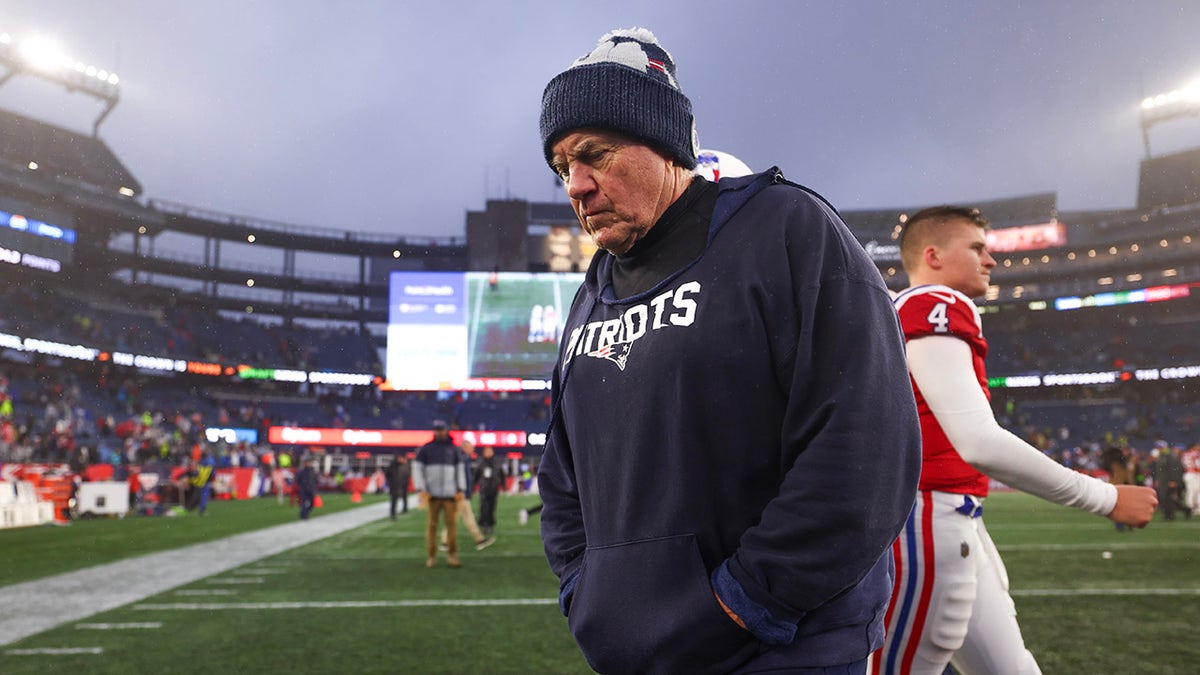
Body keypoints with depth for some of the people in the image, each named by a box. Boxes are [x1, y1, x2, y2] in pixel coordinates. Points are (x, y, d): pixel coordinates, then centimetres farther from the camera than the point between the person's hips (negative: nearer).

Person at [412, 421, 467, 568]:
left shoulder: (454, 449, 10)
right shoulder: (425, 449, 4)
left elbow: (460, 469, 11)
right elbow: (417, 469, 2)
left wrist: (461, 490, 2)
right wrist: (421, 490, -7)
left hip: (450, 494, 1)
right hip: (432, 494, -1)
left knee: (452, 524, -5)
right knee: (432, 525, 0)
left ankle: (452, 556, 1)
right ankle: (432, 556, 8)